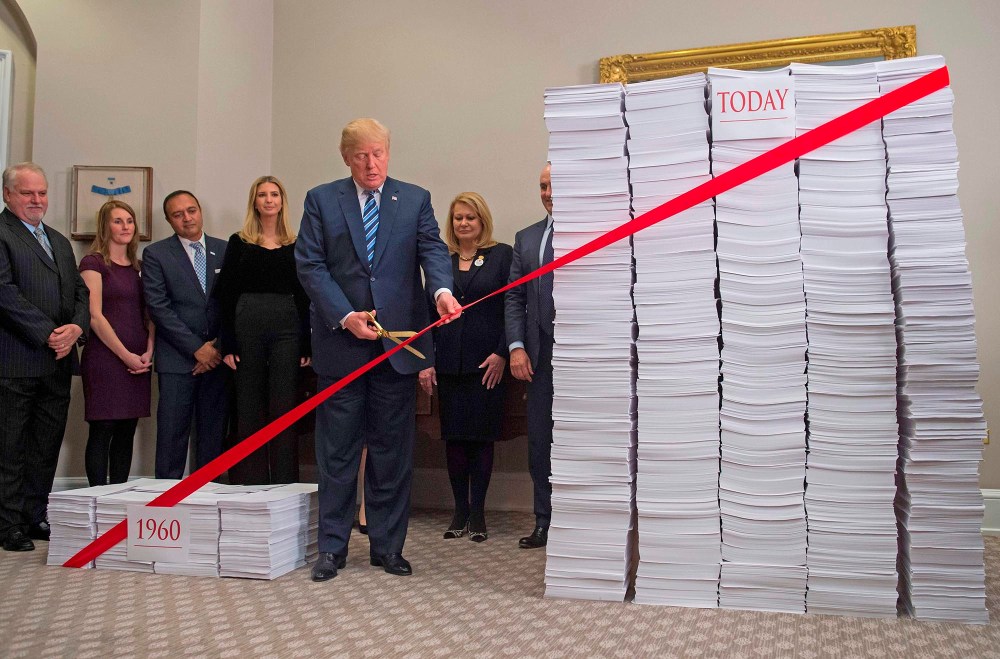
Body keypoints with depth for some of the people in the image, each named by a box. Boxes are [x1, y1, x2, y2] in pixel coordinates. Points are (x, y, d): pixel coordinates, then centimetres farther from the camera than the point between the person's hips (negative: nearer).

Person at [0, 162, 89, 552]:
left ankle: (35, 518, 20)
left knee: (47, 446, 11)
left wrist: (76, 328, -3)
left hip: (58, 361, 7)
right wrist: (48, 334, -16)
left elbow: (80, 291, 16)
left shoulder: (59, 241, 21)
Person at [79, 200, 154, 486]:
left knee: (127, 432, 7)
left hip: (138, 361, 6)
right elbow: (95, 315, -9)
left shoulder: (137, 266, 17)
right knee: (102, 431, -2)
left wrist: (149, 351, -1)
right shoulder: (94, 263, -2)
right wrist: (125, 355, -11)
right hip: (105, 357, -6)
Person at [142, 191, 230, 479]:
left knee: (214, 435, 4)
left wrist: (220, 346, -3)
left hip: (218, 356, 2)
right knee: (172, 436, -2)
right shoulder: (155, 254, 4)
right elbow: (158, 307, -4)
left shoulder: (225, 250, 11)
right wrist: (197, 348, -10)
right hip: (177, 358, -2)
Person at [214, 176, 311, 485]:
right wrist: (227, 344, -5)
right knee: (249, 410, 5)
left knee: (284, 408, 0)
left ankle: (284, 483, 8)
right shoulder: (239, 243, 7)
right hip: (247, 325, 0)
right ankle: (249, 482, 14)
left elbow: (304, 297, 7)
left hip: (287, 328, 0)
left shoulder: (295, 245, 9)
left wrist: (307, 345, 0)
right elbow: (226, 296, 3)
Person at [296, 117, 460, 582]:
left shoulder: (415, 200, 9)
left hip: (398, 342, 1)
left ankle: (387, 545, 20)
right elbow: (310, 265, -1)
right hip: (341, 341, -1)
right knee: (337, 451, 6)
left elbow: (432, 250, -4)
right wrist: (345, 316, -13)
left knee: (392, 451, 8)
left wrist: (443, 290, -26)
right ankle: (332, 547, 18)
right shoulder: (321, 200, 6)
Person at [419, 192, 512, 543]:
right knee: (454, 437, 5)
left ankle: (477, 512, 12)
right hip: (449, 362, 3)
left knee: (482, 436, 2)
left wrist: (501, 353, -11)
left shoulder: (502, 255, 2)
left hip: (486, 361, -3)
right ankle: (460, 510, 16)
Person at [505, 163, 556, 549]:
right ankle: (545, 521, 20)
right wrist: (517, 347, 0)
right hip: (541, 353, 5)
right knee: (540, 440, 9)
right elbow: (514, 298, 11)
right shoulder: (526, 238, 15)